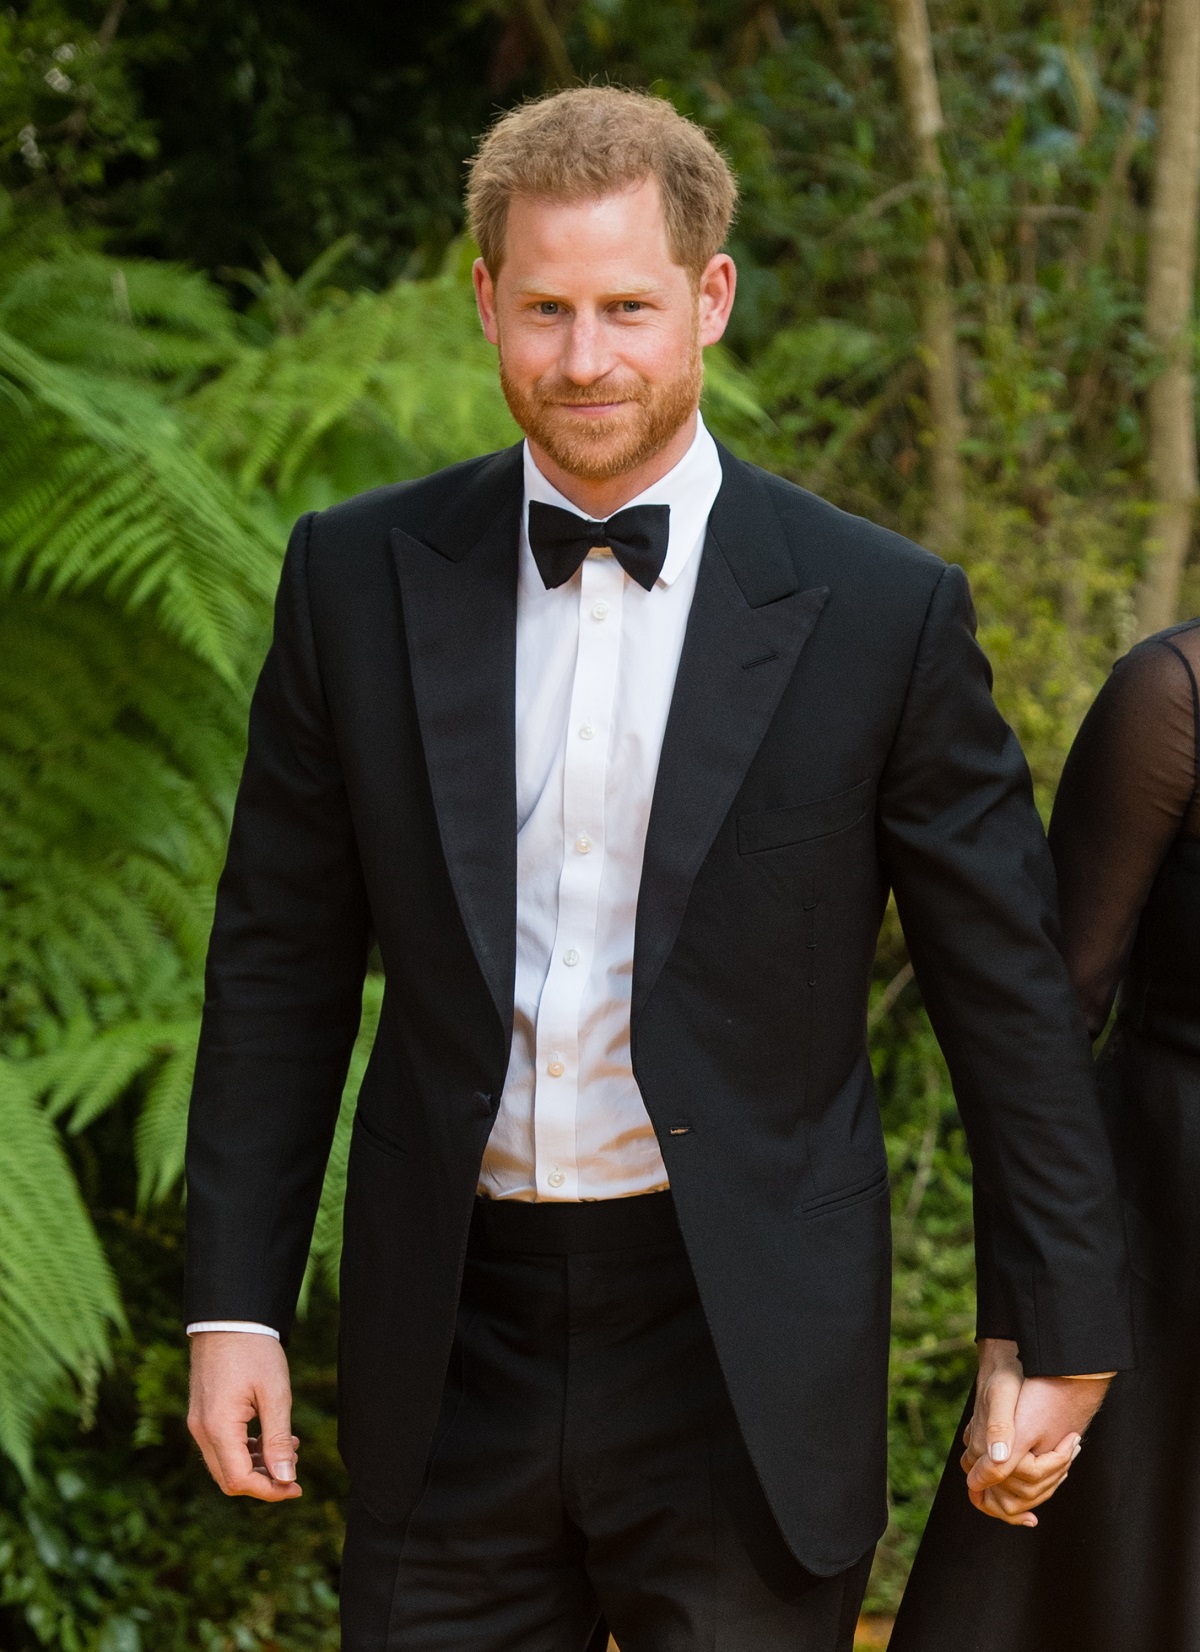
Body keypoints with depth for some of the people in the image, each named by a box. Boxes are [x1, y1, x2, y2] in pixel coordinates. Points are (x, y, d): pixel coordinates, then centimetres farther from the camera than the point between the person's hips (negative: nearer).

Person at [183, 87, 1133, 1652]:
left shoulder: (882, 612, -5)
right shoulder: (360, 577, 2)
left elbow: (1011, 997, 1)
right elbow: (283, 961, 7)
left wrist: (1060, 1334, 3)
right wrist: (235, 1300, 3)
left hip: (747, 1354, -2)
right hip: (452, 1346, 2)